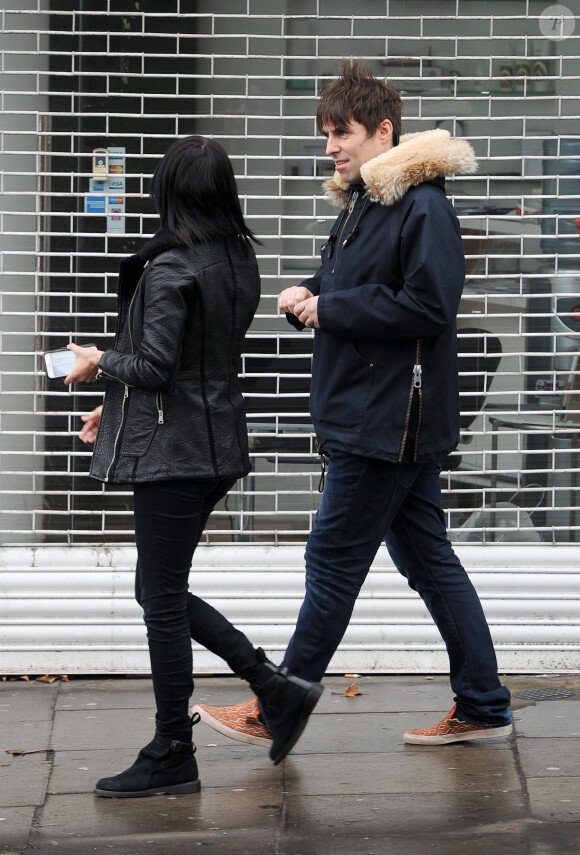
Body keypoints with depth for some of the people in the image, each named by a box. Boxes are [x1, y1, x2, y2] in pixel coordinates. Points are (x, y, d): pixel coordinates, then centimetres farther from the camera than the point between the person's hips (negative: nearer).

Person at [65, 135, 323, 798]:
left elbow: (155, 367, -22)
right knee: (160, 591, 17)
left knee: (162, 600, 0)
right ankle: (274, 687, 15)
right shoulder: (239, 262, 9)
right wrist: (118, 404, 19)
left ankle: (172, 755, 8)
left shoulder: (168, 269, -17)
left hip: (173, 451, -9)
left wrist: (100, 363, -2)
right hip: (216, 445, 9)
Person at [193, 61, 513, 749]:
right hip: (369, 412, 10)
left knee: (334, 559, -3)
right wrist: (310, 296, 4)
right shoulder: (361, 202, 15)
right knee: (427, 559, 12)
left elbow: (428, 306, -22)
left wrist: (331, 309, -17)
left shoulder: (423, 207, -15)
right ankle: (482, 708, 18)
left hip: (390, 420, -10)